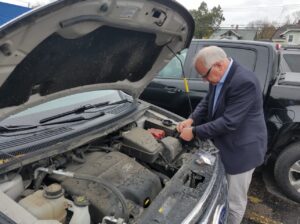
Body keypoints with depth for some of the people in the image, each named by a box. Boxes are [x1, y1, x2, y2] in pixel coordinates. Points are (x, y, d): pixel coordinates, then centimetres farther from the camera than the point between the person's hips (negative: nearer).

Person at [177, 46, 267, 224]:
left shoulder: (244, 82, -29)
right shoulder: (218, 78, -1)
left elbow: (229, 122, -30)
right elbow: (207, 102, 10)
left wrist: (194, 132, -22)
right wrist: (192, 119, -8)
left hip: (241, 150, -8)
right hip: (224, 145, 9)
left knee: (234, 201, 11)